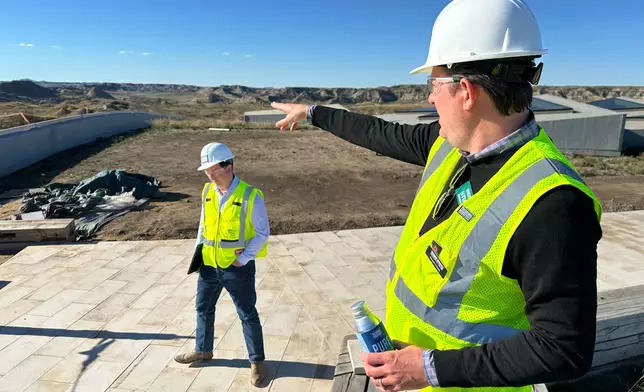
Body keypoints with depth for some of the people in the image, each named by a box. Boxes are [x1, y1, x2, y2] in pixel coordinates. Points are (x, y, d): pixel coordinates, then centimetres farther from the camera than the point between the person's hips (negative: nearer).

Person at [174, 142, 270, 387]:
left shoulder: (249, 196, -17)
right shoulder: (207, 191, 1)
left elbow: (263, 232, -11)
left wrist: (244, 258, -15)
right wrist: (197, 249, 8)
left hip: (238, 268, -6)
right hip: (209, 265, 6)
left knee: (248, 315, 8)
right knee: (203, 309, 21)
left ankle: (257, 361, 26)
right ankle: (203, 350, 45)